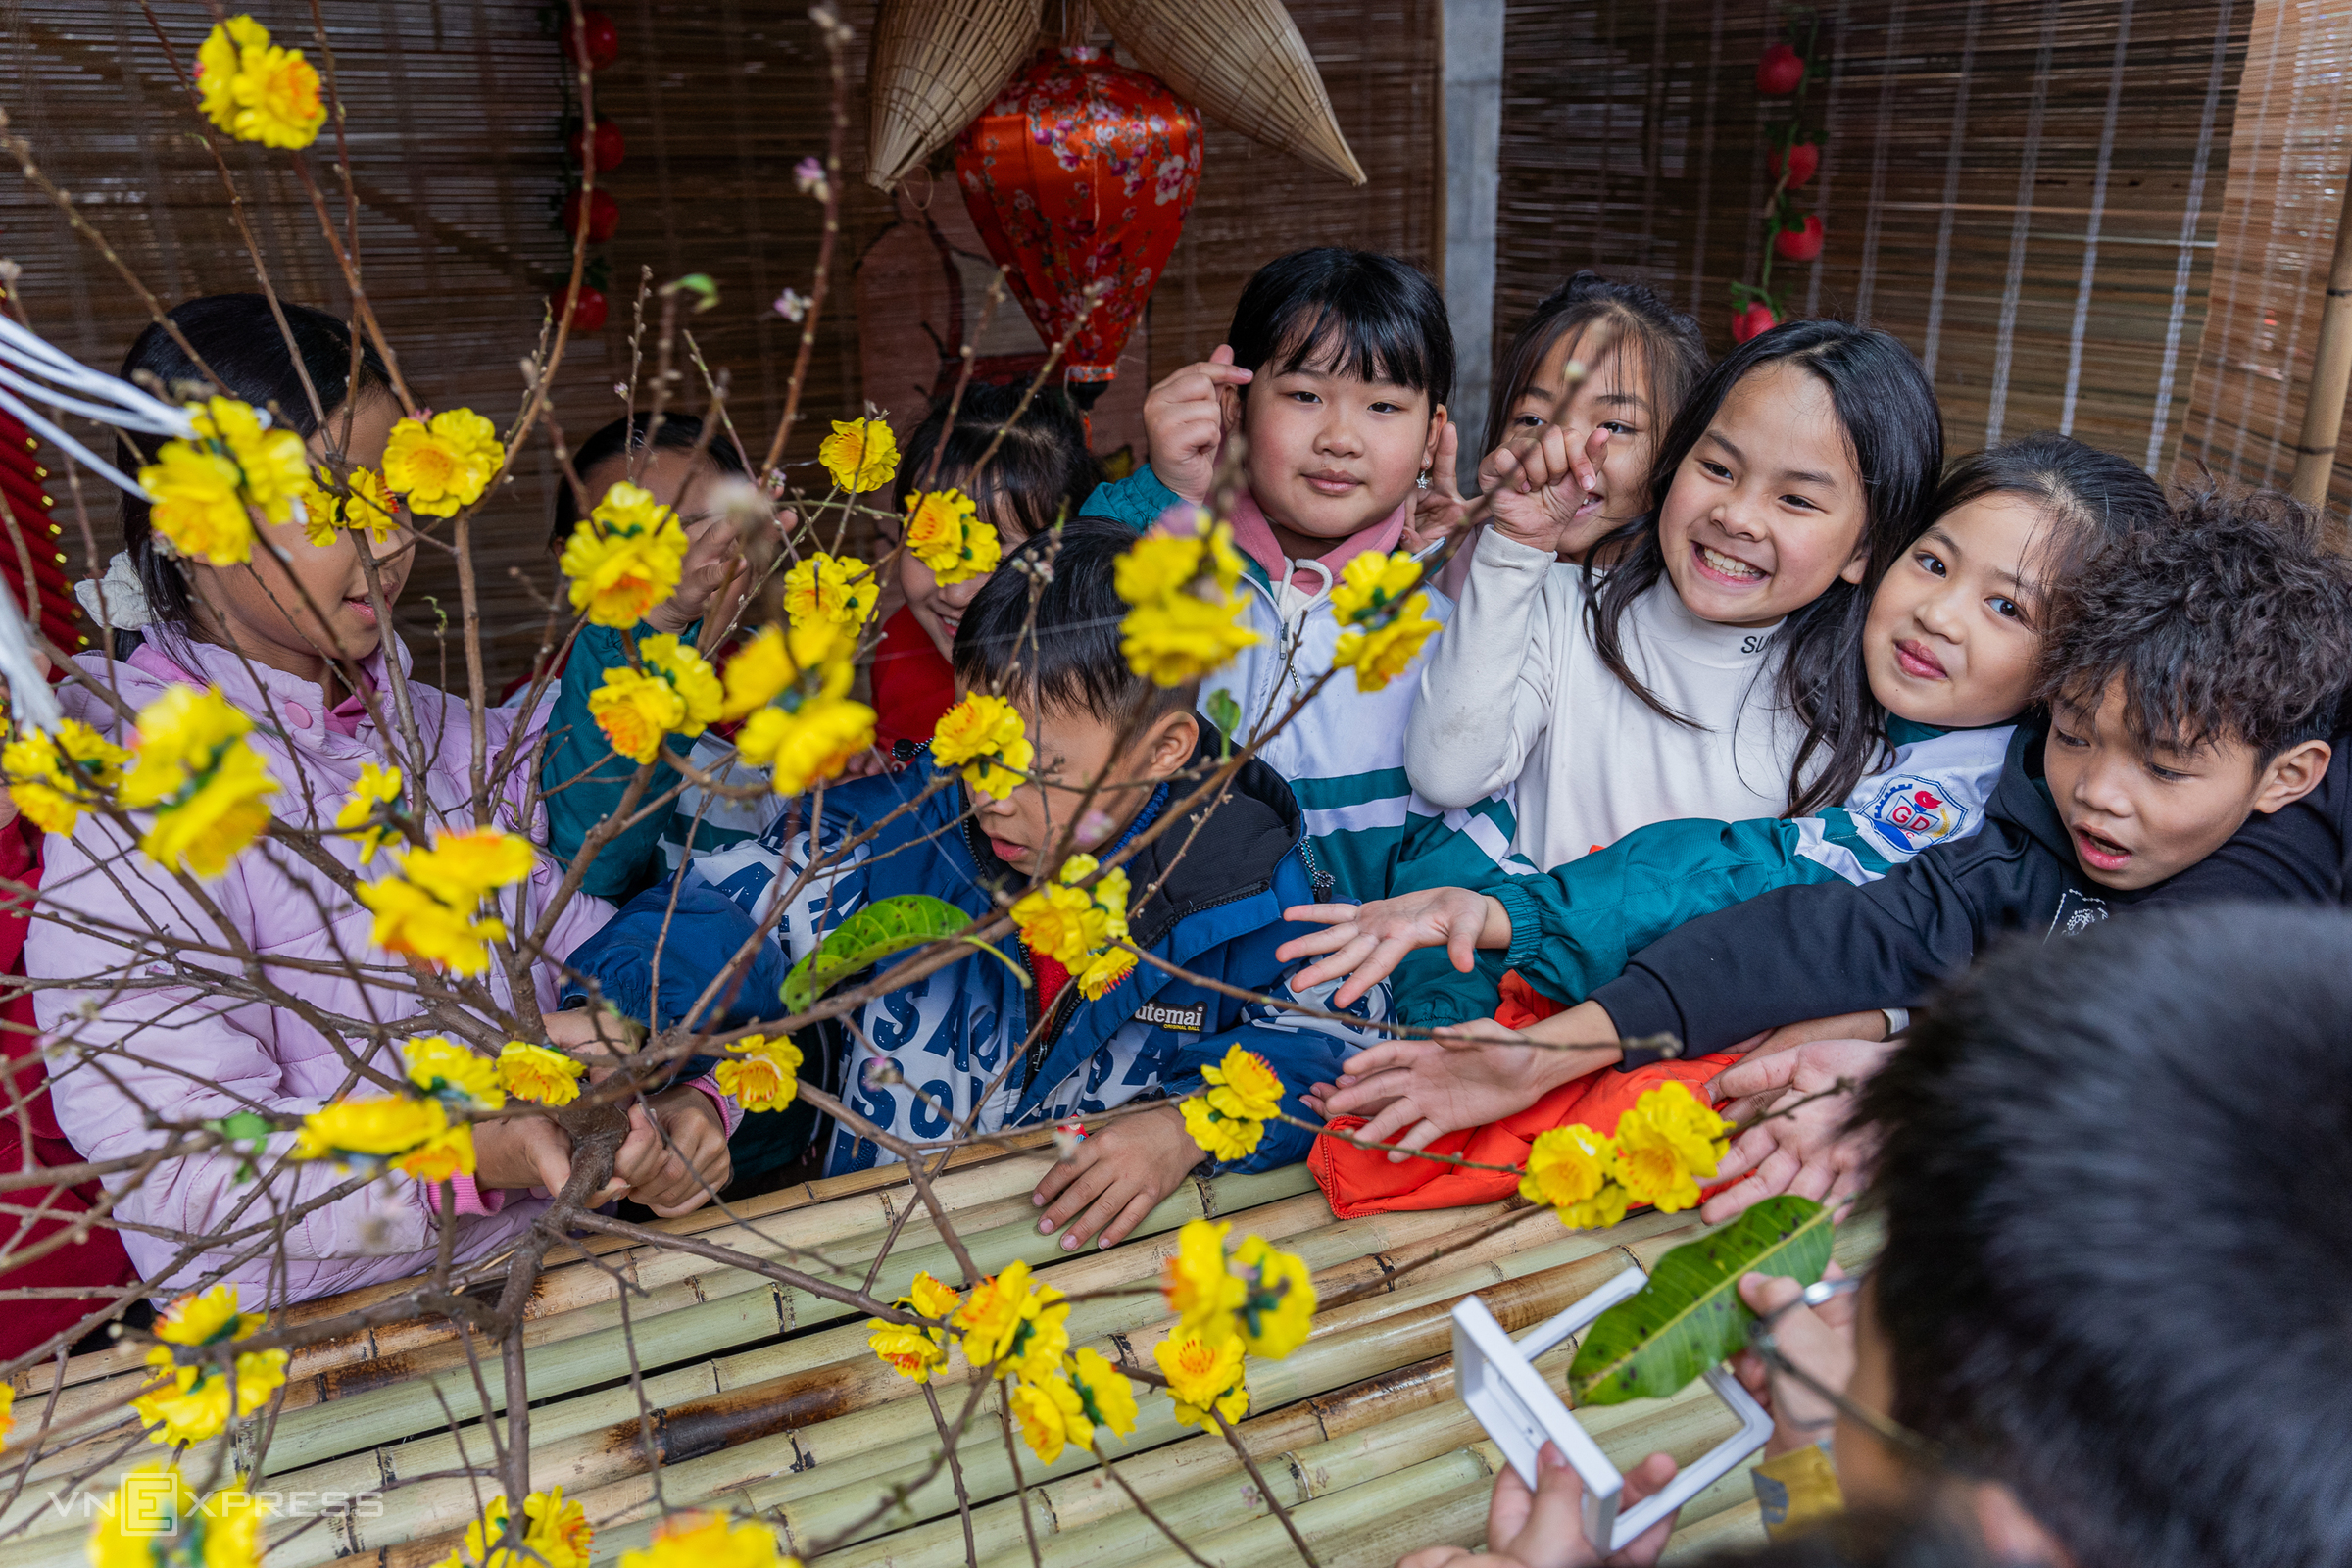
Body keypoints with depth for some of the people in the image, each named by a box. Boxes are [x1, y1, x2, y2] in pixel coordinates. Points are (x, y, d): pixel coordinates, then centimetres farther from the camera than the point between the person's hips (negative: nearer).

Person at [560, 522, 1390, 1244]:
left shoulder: (1243, 878, -9)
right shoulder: (902, 830, -8)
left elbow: (1334, 1029, -3)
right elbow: (711, 913, -7)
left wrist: (1188, 1126, -19)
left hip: (1123, 1251, 4)